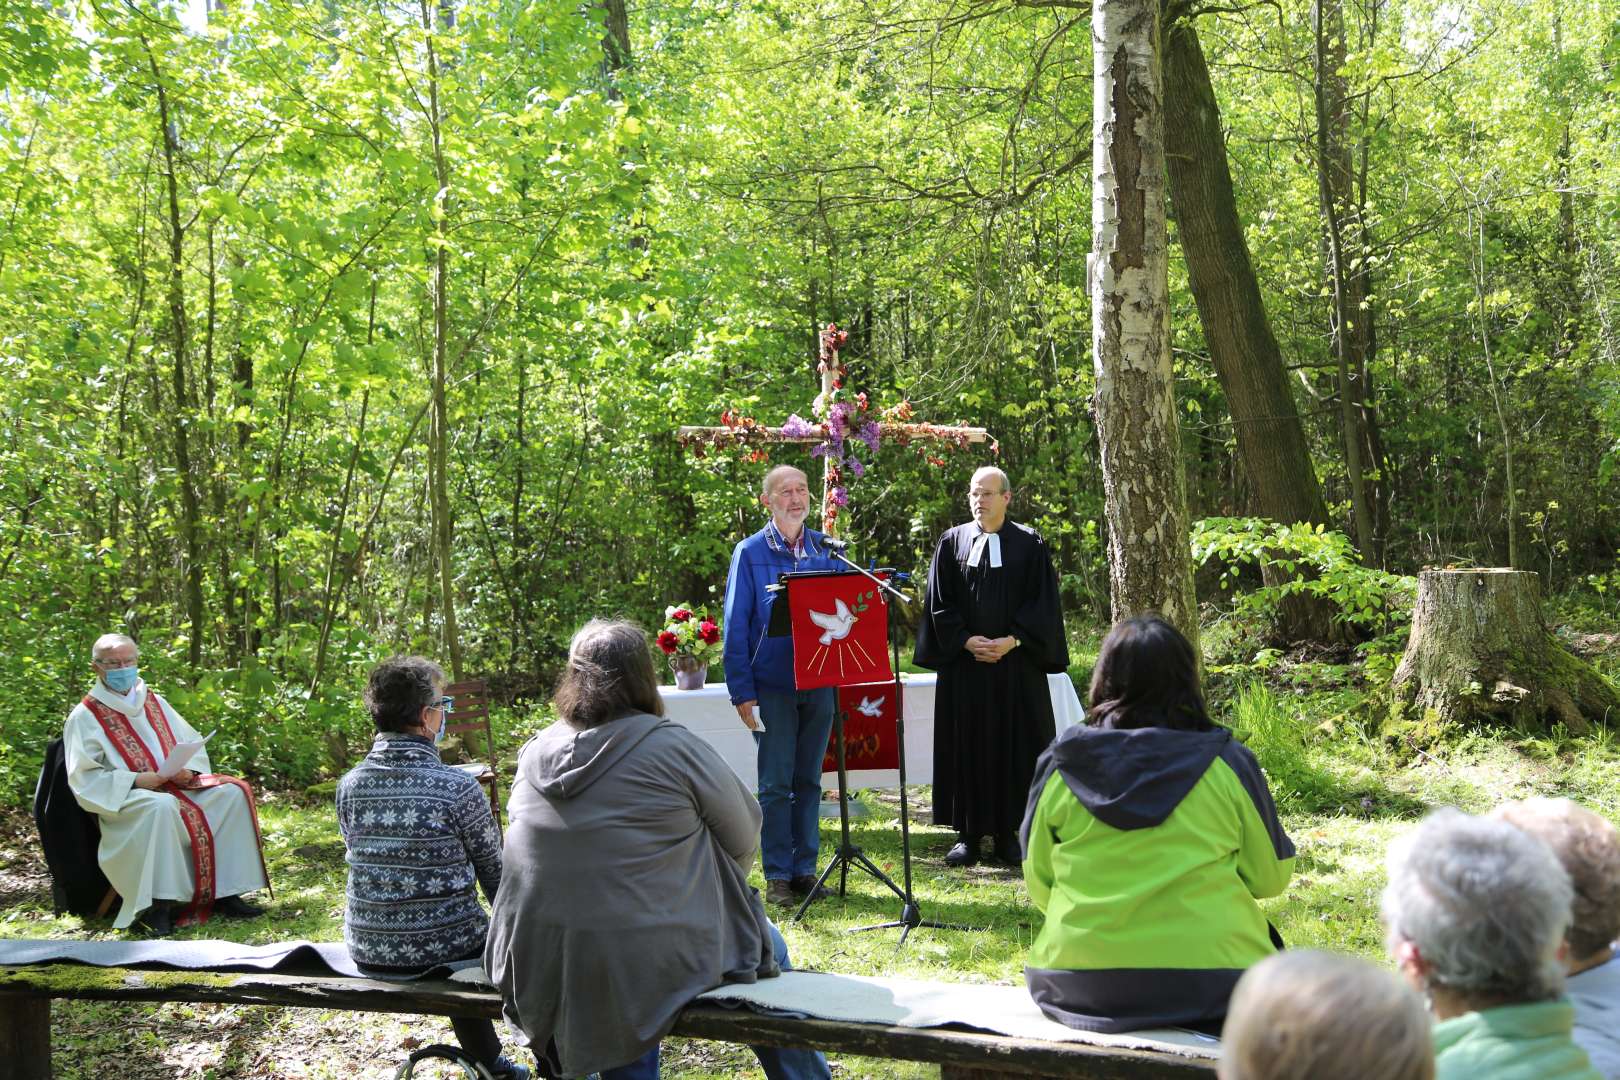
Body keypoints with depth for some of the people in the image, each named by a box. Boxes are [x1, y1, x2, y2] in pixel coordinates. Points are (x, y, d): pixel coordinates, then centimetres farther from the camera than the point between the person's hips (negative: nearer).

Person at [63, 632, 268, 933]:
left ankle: (226, 893, -14)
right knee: (161, 807, -39)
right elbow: (85, 777, -8)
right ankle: (157, 905, -34)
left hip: (177, 786, 6)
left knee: (233, 793, -14)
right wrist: (134, 780, -21)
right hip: (126, 799, -6)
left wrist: (189, 770, -7)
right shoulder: (85, 717, 0)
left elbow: (193, 745, 16)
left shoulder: (155, 703, 18)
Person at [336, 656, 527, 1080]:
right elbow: (495, 874, -6)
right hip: (443, 950, -5)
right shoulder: (458, 788, -17)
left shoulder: (348, 787, -3)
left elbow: (363, 862, 10)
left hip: (368, 953, 5)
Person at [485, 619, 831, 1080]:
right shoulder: (675, 748, -12)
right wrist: (720, 889, 18)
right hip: (656, 967, -5)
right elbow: (744, 838, -3)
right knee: (766, 947, 22)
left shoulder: (534, 753, 2)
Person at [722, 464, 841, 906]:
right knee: (776, 784, 1)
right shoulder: (750, 553, -2)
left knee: (808, 781, 10)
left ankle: (805, 868, 18)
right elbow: (736, 625, -3)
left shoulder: (826, 549, 7)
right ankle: (778, 875, 9)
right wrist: (742, 691, -9)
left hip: (820, 683, 3)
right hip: (772, 684, -3)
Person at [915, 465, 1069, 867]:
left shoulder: (1030, 544, 3)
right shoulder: (952, 542, 6)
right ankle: (968, 834, 9)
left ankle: (1007, 831, 10)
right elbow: (940, 603, 3)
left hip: (1016, 663, -1)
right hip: (964, 664, 1)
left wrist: (1012, 641, -13)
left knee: (1014, 746, 2)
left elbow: (1043, 603, -1)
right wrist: (967, 641, -10)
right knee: (965, 746, 2)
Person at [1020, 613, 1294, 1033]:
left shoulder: (1059, 765, -1)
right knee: (1269, 941, 29)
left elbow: (1039, 885, 6)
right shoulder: (1227, 763, -5)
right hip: (1211, 990, -3)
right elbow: (1271, 877, 3)